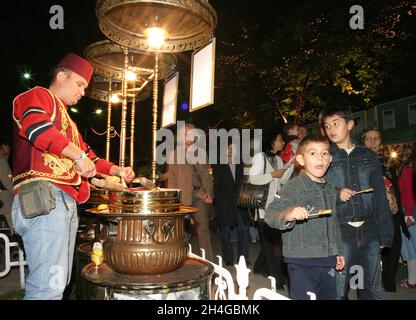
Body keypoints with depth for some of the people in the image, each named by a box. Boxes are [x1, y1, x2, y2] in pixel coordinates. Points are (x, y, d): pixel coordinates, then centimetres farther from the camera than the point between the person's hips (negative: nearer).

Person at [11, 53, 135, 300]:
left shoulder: (66, 117, 33)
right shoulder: (39, 96, 4)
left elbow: (86, 155, 34)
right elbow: (35, 125, -19)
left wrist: (116, 170, 21)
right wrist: (78, 155, -21)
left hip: (67, 202, 10)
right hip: (43, 196, -10)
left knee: (59, 282, 10)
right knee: (49, 284, -15)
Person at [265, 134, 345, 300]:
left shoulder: (330, 190, 10)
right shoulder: (293, 186, -13)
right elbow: (270, 214, -24)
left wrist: (338, 252, 21)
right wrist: (287, 214, -43)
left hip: (327, 261, 7)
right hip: (301, 262, -7)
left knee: (330, 295, 19)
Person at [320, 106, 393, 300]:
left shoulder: (368, 156, 10)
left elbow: (380, 197, 10)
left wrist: (385, 233, 7)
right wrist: (336, 194, -14)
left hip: (369, 230, 3)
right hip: (338, 231, -2)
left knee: (373, 288, 13)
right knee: (337, 289, 0)